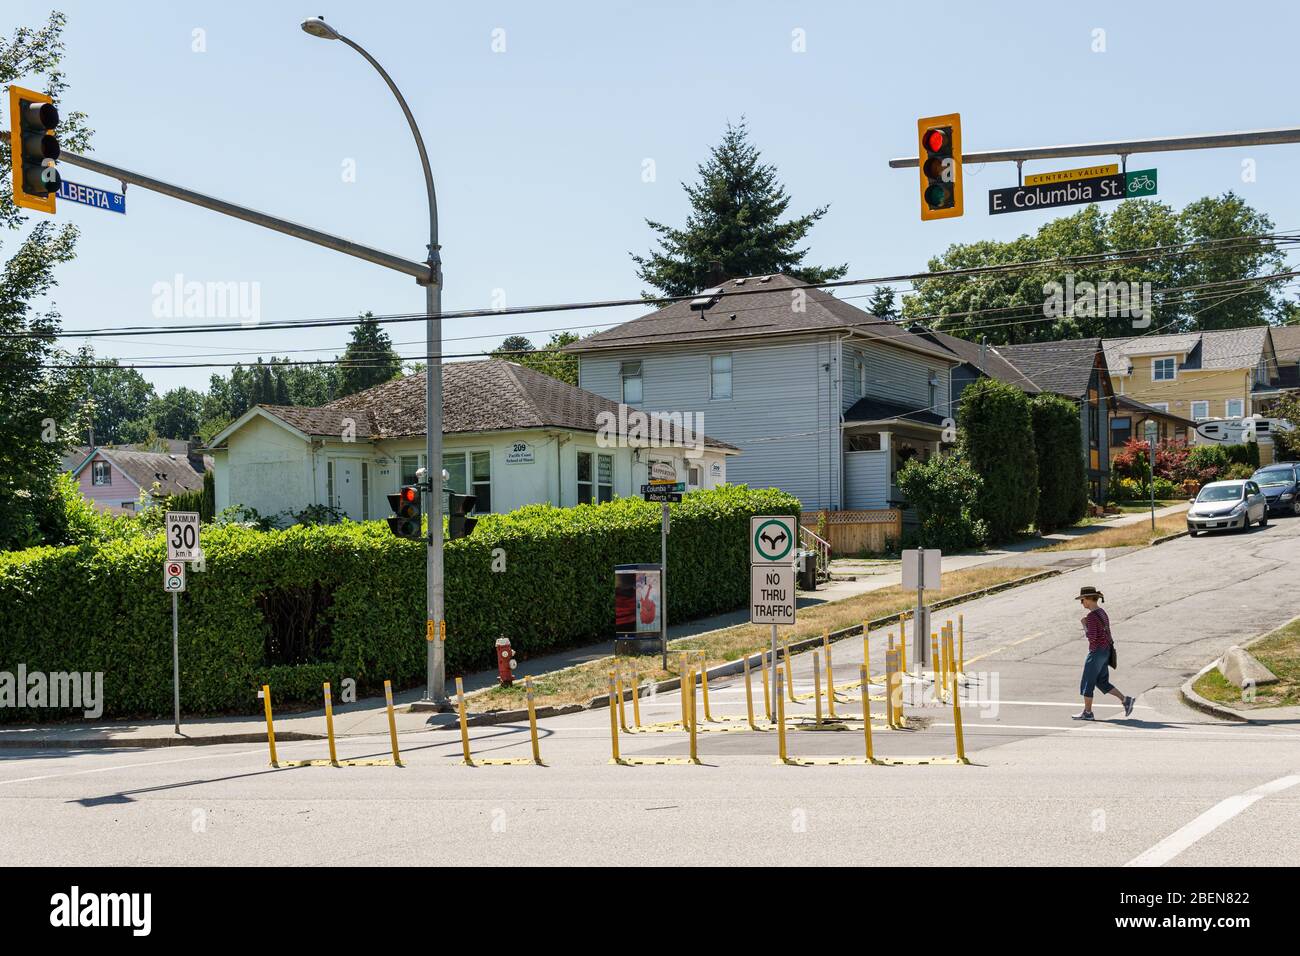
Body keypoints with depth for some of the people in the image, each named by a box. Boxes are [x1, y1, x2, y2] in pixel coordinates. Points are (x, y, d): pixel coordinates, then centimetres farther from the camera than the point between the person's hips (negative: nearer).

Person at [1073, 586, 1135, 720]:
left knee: (1087, 683, 3)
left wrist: (1084, 625, -11)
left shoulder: (1091, 616, -19)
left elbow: (1092, 637, -22)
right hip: (1105, 651, 9)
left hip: (1096, 652, -9)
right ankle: (1125, 700, 8)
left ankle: (1087, 712, 10)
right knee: (1102, 683, 16)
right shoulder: (1103, 613, 11)